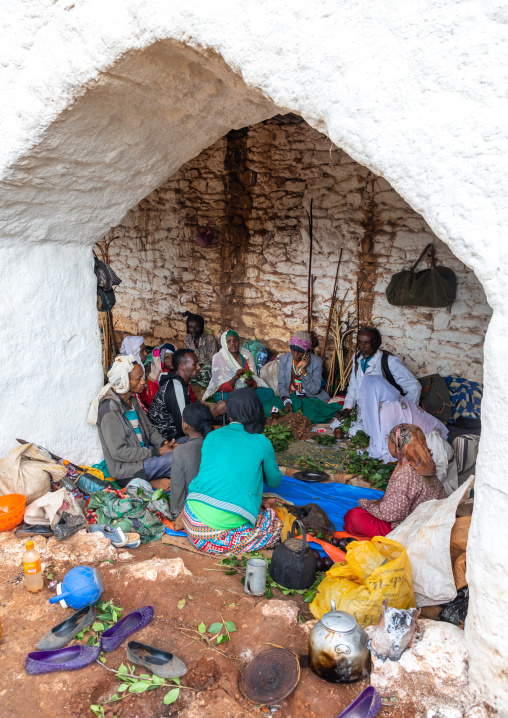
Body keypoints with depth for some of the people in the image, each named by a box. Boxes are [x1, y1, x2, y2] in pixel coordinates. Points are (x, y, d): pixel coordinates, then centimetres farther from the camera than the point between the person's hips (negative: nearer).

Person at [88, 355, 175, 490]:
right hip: (125, 469, -9)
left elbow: (149, 428, 17)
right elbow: (118, 452, -21)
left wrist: (163, 443, -4)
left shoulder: (132, 400, 9)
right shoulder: (110, 408, -19)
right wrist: (156, 452, -18)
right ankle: (153, 483, -4)